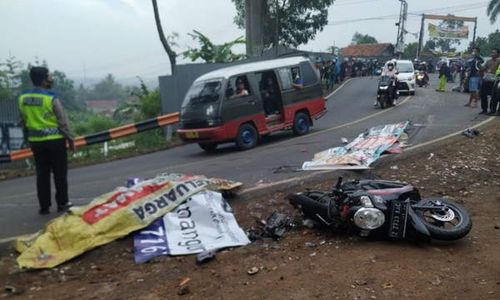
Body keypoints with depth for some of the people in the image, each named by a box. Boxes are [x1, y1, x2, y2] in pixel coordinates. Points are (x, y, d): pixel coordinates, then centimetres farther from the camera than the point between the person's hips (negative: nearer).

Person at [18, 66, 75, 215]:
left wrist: (29, 137, 20)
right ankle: (62, 203, 14)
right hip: (54, 140, -5)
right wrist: (70, 139, -1)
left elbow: (23, 121, 10)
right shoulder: (52, 98, -14)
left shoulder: (23, 98, 3)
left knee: (42, 174, 11)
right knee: (60, 173, 7)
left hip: (36, 141, 5)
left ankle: (44, 206, 15)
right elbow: (63, 122, -11)